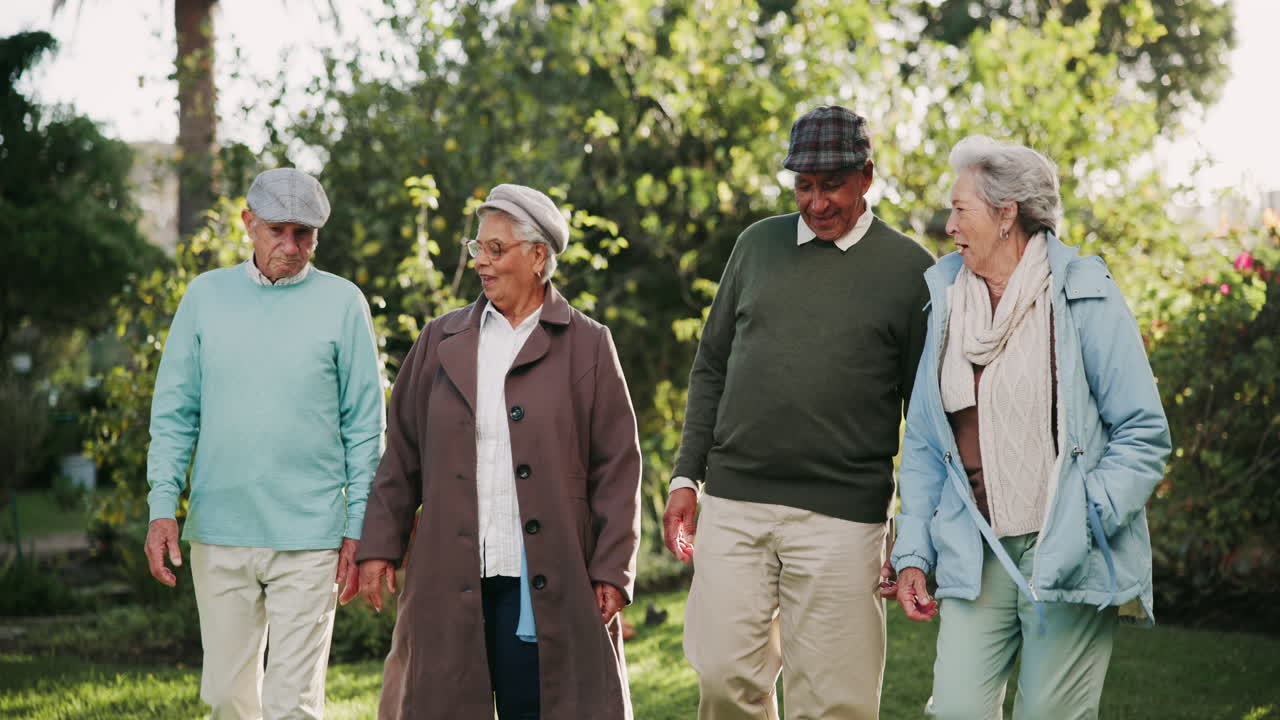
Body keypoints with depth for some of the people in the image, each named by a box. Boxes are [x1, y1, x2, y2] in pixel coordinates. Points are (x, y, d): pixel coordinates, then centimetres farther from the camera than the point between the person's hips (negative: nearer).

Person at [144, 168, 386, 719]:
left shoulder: (342, 302, 2)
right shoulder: (206, 295, 8)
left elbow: (365, 424, 3)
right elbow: (174, 411, 10)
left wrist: (358, 528, -2)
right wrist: (162, 507, 0)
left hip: (308, 536, -2)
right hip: (218, 531, 3)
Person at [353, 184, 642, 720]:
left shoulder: (586, 345, 3)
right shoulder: (440, 340, 12)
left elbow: (617, 466, 0)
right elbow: (402, 454, 13)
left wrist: (612, 570, -5)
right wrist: (379, 546, 6)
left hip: (544, 582, -3)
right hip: (450, 580, 3)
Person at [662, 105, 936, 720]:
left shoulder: (908, 270, 1)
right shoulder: (758, 245, 11)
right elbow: (710, 367, 16)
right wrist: (685, 478, 9)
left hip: (841, 516, -3)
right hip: (733, 504, 3)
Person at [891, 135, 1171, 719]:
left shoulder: (1084, 297, -3)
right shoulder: (945, 302, 10)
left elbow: (1144, 431, -3)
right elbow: (923, 442, 15)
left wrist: (1084, 525, -12)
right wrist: (913, 552, 8)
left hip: (1070, 559, -4)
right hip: (974, 556, 4)